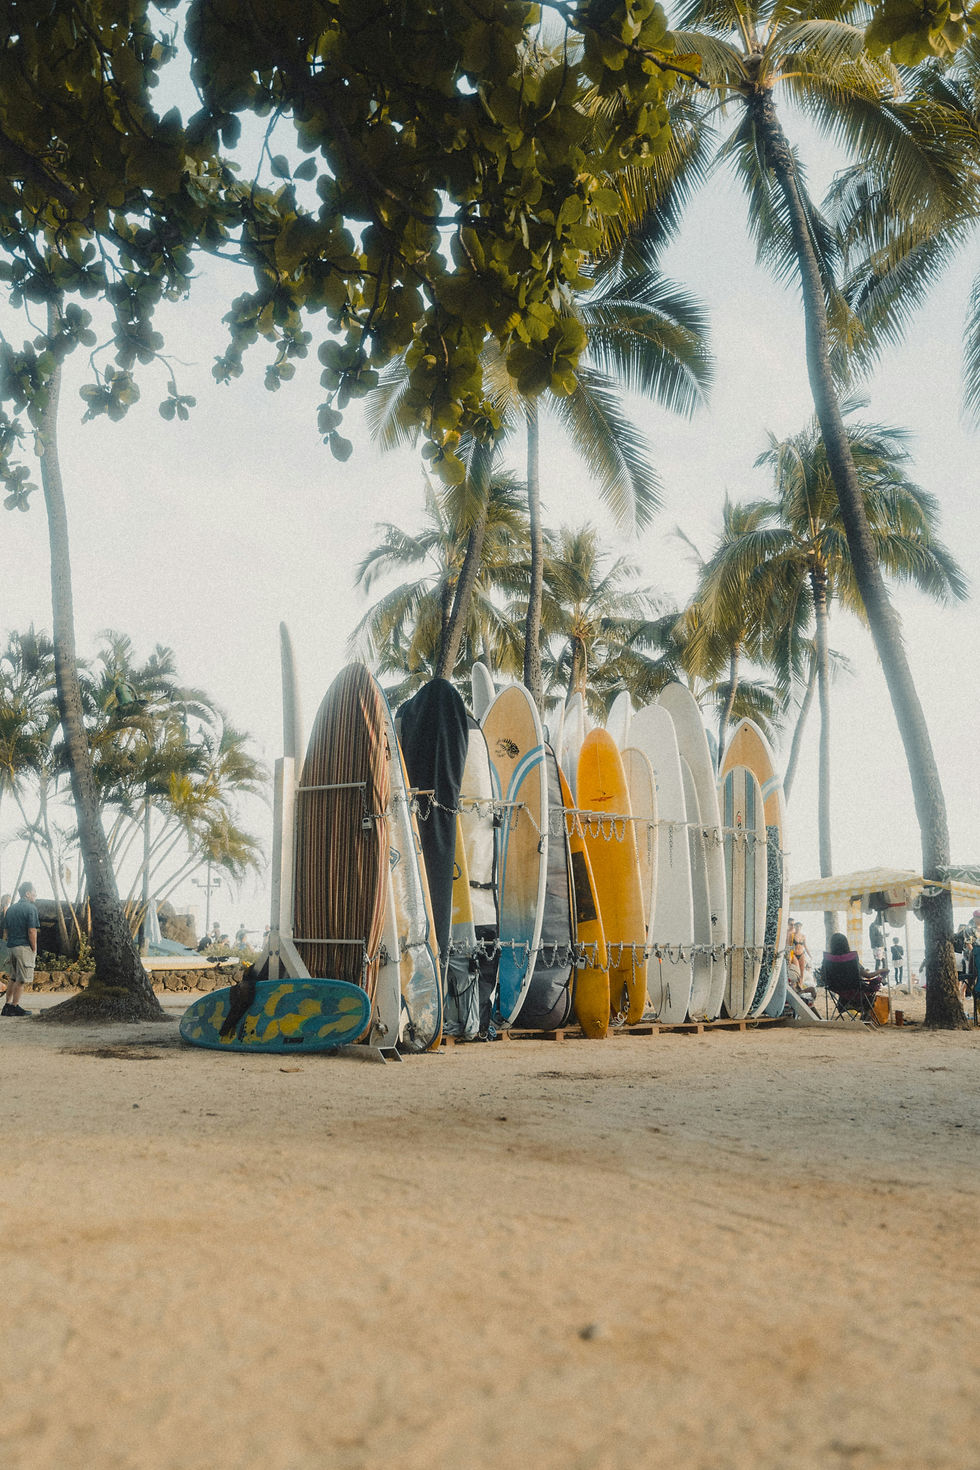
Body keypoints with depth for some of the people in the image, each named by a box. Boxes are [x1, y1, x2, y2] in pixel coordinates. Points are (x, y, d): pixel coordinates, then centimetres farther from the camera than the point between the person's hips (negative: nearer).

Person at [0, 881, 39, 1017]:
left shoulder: (11, 908, 15)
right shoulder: (31, 908, -9)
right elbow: (32, 931, -14)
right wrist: (34, 950, -9)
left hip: (11, 946, 8)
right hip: (25, 947, -8)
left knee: (14, 977, 16)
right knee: (22, 978, -2)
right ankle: (14, 1006, -2)